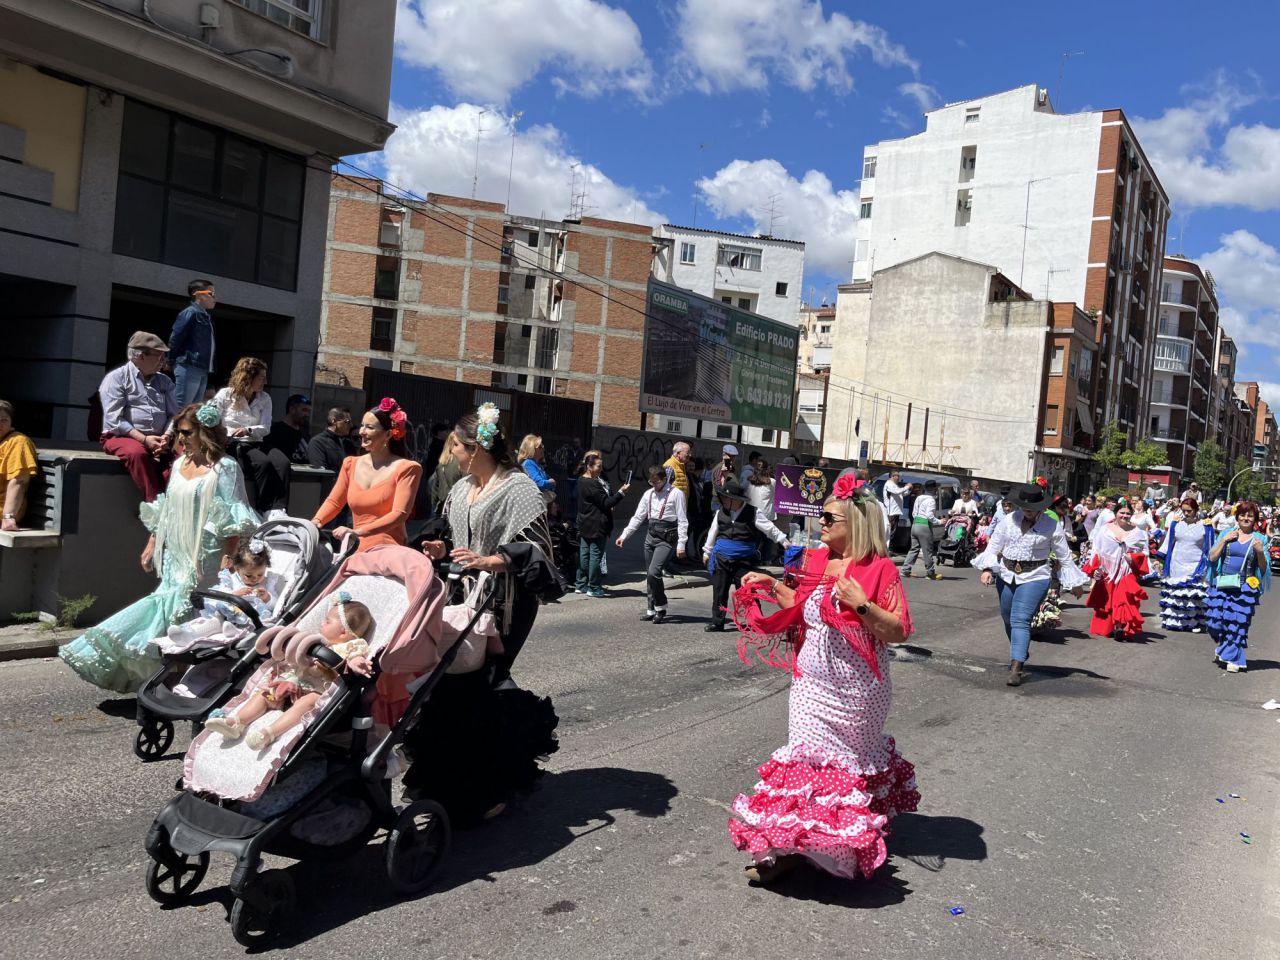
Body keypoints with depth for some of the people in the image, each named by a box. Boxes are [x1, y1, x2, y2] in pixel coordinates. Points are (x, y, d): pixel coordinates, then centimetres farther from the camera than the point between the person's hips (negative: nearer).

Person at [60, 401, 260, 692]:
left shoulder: (225, 467, -8)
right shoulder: (180, 464, 14)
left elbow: (234, 521, -12)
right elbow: (165, 510, 22)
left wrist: (228, 559, -17)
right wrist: (152, 545, 19)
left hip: (203, 559, -6)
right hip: (175, 556, 7)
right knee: (167, 602, 4)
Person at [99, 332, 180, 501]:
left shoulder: (164, 381, 18)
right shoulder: (116, 378, 1)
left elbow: (175, 414, 10)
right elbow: (114, 419, -9)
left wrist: (167, 436, -11)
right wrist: (143, 439, -18)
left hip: (158, 440, 4)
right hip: (123, 437, -4)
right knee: (137, 453, -38)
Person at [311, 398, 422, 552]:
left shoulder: (406, 468, -2)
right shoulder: (351, 464, 15)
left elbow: (399, 514, -12)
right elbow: (333, 501, 18)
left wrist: (358, 532, -23)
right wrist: (316, 521, -3)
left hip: (389, 552, -5)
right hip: (356, 550, 5)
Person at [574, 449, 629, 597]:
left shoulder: (582, 480, 11)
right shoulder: (592, 484, -21)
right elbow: (606, 502, -20)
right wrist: (621, 492, -21)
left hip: (584, 526, 10)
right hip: (596, 526, -10)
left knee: (584, 554, 13)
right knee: (595, 555, -3)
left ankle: (582, 585, 19)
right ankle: (594, 588, 2)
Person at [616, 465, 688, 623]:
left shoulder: (676, 494, -7)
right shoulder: (648, 494, 11)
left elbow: (682, 521, -8)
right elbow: (638, 517, 15)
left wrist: (681, 544, -13)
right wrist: (624, 535, 9)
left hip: (667, 539, -6)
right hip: (651, 536, 6)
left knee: (653, 572, -18)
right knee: (649, 575, 10)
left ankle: (661, 608, -2)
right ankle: (651, 609, 22)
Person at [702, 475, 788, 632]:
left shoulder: (752, 513, -6)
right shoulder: (720, 513, 6)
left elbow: (769, 528, -2)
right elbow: (713, 533, 18)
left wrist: (783, 540, -8)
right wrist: (707, 551, 23)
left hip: (743, 560, -4)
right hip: (721, 559, 4)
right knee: (719, 591, 6)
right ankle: (717, 622, 17)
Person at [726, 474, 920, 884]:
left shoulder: (879, 569, -13)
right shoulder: (813, 561, 5)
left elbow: (900, 631, -15)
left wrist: (861, 605, -26)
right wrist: (771, 586, 9)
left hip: (855, 691, -5)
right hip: (812, 681, 5)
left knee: (844, 761, 11)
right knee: (806, 756, 4)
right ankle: (790, 842, 9)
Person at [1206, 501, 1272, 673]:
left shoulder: (1260, 539, 5)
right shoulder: (1226, 534, 7)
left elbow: (1264, 568, 4)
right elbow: (1212, 557, 2)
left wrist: (1260, 552, -13)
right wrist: (1224, 540, -7)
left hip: (1245, 588, -1)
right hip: (1222, 585, 1)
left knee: (1238, 622, -1)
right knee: (1215, 620, 0)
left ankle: (1233, 659, 14)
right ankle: (1224, 647, 31)